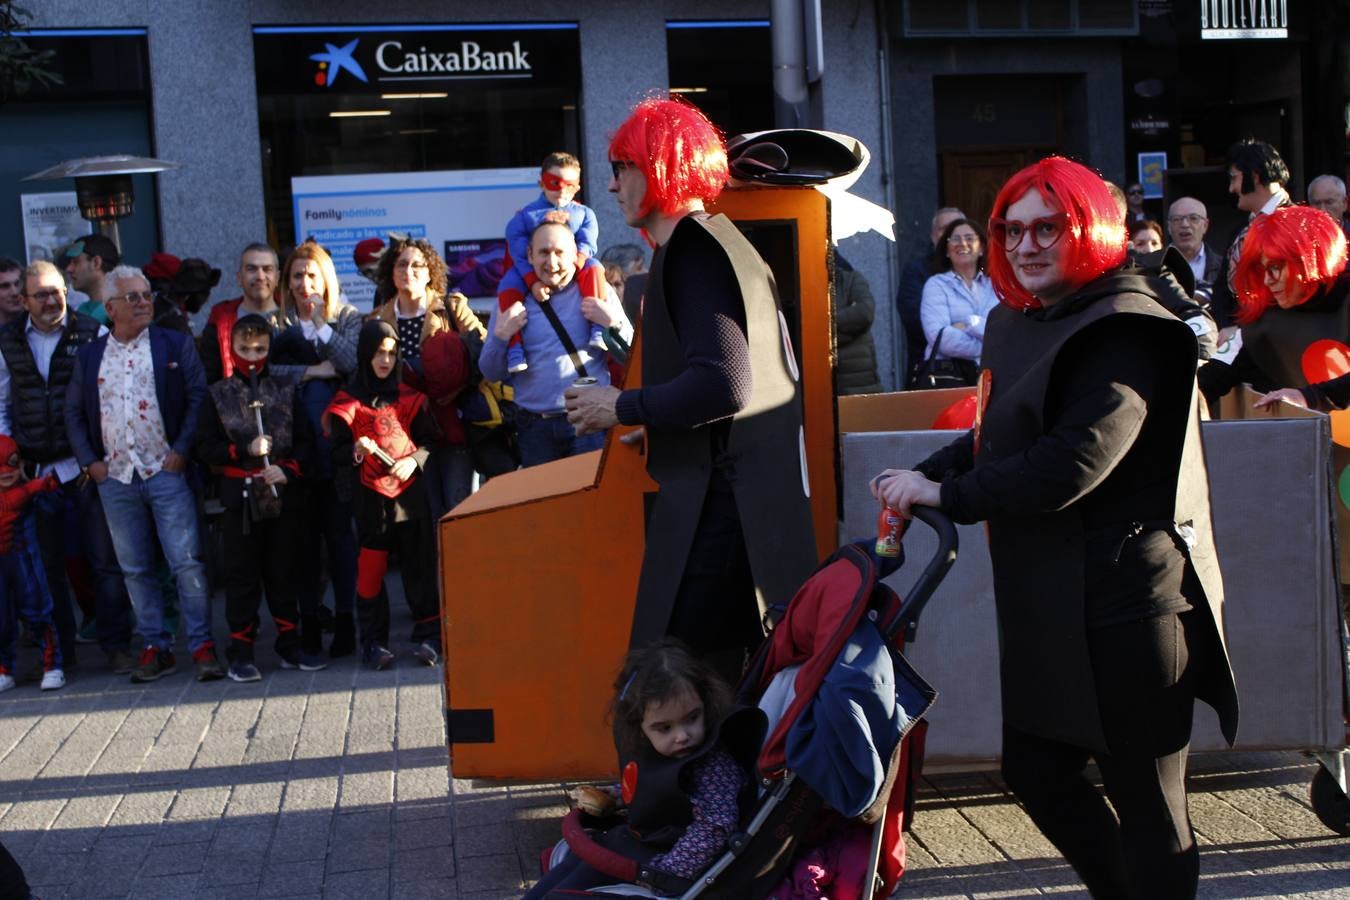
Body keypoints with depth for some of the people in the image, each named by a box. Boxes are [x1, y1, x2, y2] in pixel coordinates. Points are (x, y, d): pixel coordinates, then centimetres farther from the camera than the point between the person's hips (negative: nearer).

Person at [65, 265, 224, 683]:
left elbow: (199, 397, -2)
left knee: (187, 562, -6)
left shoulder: (175, 345, 2)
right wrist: (90, 461, 4)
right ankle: (156, 647, 16)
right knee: (135, 569, 8)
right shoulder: (89, 355, 10)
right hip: (115, 477, 3)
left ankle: (202, 645, 2)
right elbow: (74, 412, 15)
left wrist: (181, 450, -10)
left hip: (166, 472, -3)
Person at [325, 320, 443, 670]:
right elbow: (338, 453, 1)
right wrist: (356, 452, -20)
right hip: (370, 495, -2)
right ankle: (374, 641, 4)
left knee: (420, 566, 1)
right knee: (371, 569, -2)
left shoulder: (409, 396, 10)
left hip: (410, 491, 2)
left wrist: (414, 460, -8)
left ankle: (428, 637, 6)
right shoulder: (348, 400, 3)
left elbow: (429, 439, 11)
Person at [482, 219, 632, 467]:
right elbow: (492, 373, 9)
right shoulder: (513, 304, 9)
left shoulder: (597, 292, 5)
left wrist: (614, 324, -13)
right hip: (535, 428, 2)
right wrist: (500, 336, -7)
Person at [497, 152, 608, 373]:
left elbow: (586, 246, -5)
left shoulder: (583, 213, 7)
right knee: (508, 286, -27)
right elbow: (520, 254, -8)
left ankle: (597, 329, -36)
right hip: (532, 271, 0)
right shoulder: (526, 215, 1)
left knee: (593, 268, -28)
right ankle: (514, 347, -27)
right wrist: (534, 282, -22)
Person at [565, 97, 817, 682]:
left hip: (716, 505, -10)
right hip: (755, 499, 10)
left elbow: (721, 384, -22)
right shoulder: (725, 242, 19)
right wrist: (653, 418, 20)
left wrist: (622, 408, -10)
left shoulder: (692, 246, -11)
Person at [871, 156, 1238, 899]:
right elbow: (997, 440, 18)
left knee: (1144, 802, 3)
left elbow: (1071, 463, -25)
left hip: (1124, 602, -10)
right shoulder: (1017, 324, 12)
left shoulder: (1125, 332, -17)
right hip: (1048, 602, 10)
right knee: (1034, 771, 19)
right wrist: (923, 475, 0)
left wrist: (944, 494, -18)